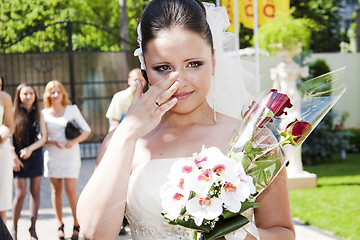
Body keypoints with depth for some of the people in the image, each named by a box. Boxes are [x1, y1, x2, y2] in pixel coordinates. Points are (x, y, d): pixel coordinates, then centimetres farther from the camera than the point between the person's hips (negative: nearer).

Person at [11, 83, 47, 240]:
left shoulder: (38, 114, 6)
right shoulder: (14, 113, -2)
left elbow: (43, 137, 3)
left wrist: (30, 148, -13)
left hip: (35, 155, 3)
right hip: (18, 157, -3)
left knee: (35, 192, 3)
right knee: (20, 193, -7)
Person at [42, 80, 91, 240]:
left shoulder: (72, 109, 3)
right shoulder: (44, 113, 4)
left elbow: (86, 130, 3)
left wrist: (74, 141, -14)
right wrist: (53, 142, -13)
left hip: (70, 154, -2)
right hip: (52, 154, 2)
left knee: (70, 189, -9)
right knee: (56, 190, 5)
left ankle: (76, 224, 6)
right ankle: (60, 225, 16)